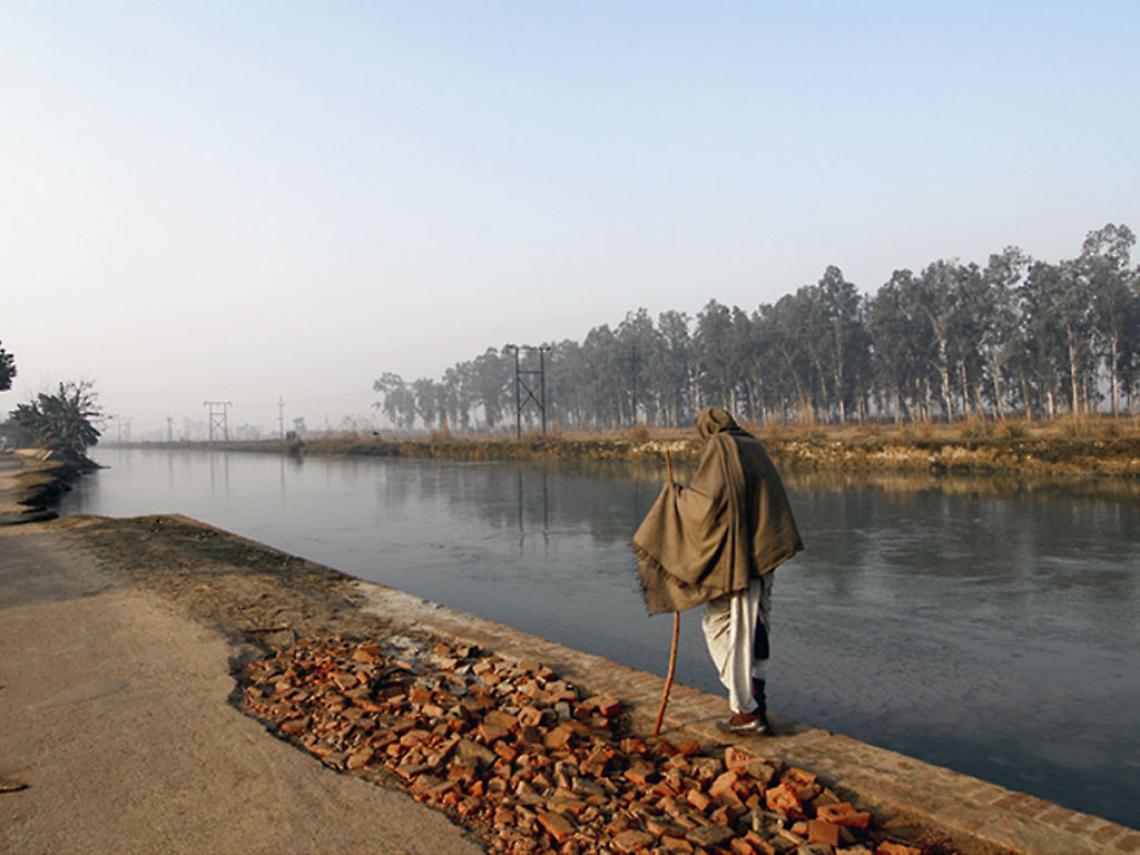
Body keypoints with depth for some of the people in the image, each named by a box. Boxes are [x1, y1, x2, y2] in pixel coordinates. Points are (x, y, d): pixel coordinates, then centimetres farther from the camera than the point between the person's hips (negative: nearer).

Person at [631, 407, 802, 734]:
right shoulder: (755, 448, 13)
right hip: (762, 551, 8)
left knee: (722, 625, 2)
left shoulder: (717, 448, -11)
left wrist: (676, 494, -4)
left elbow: (707, 498, -21)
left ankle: (747, 710, 4)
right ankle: (756, 702, 22)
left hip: (733, 552, -8)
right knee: (753, 624, 17)